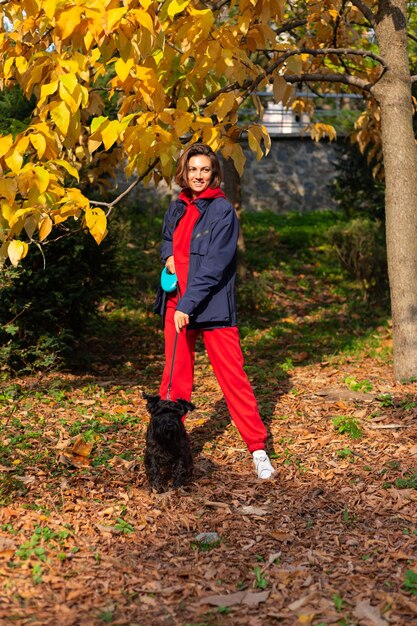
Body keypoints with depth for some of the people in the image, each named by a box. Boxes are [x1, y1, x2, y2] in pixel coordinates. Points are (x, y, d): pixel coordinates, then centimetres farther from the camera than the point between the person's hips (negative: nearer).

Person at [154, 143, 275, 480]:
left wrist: (187, 305, -21)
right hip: (177, 303, 5)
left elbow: (214, 265, -16)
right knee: (175, 375, 9)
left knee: (233, 376, -3)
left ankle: (258, 449, 4)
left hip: (213, 306, -5)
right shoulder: (177, 208, 11)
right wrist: (169, 255, 6)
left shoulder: (223, 211, -9)